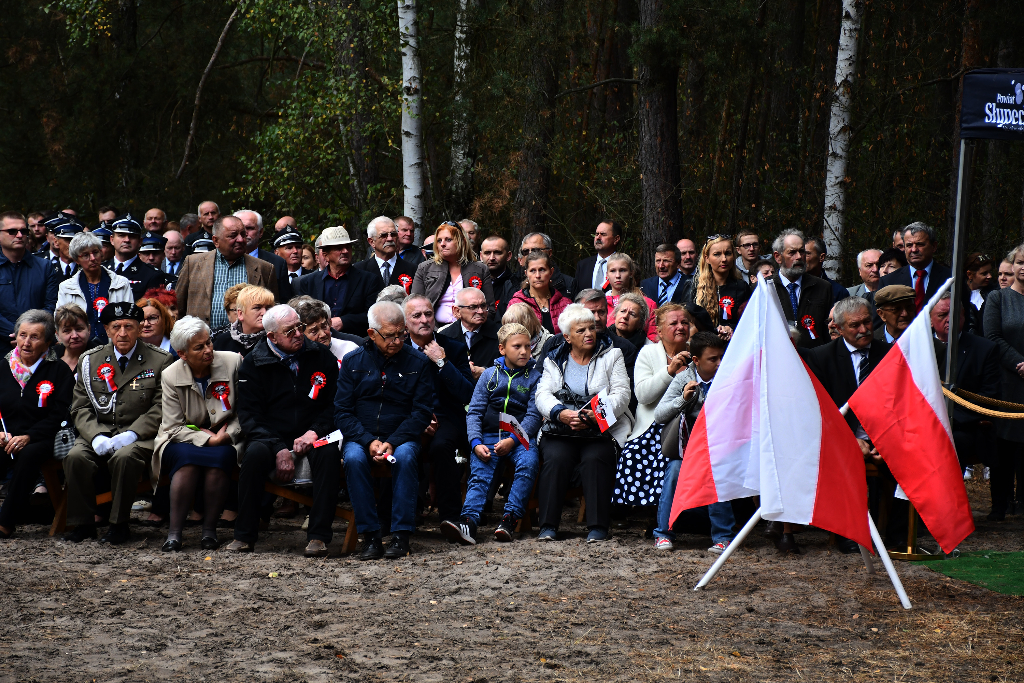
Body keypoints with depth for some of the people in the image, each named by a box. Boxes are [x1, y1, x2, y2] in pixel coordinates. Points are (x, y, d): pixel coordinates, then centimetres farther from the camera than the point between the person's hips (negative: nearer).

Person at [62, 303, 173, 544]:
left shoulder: (159, 361, 2)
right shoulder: (90, 360, 11)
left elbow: (161, 409, -3)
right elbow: (81, 408, 8)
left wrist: (131, 434, -18)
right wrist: (96, 436, -12)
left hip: (139, 436, -3)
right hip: (99, 432, 3)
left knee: (124, 457, -36)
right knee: (75, 457, -27)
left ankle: (119, 525, -21)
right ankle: (83, 523, -13)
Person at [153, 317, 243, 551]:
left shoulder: (232, 362, -7)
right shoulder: (171, 376, -6)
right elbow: (173, 427, -8)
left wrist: (227, 435, -14)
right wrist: (208, 439, -20)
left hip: (224, 439, 0)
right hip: (184, 441, 0)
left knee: (218, 458, -34)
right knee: (188, 459, -34)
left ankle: (209, 530, -22)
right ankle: (174, 532, -31)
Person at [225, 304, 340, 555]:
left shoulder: (321, 356, 5)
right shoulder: (253, 364, 2)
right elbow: (249, 416, -3)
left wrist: (314, 432, -14)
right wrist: (279, 449, -17)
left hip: (311, 436, 1)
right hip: (271, 437, 0)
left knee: (328, 452, -33)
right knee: (255, 453, -33)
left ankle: (319, 535, -30)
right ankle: (245, 535, -22)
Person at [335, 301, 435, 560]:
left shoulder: (418, 362, 4)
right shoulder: (354, 362, 6)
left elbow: (421, 411, -1)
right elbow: (341, 411, 1)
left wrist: (393, 442, -16)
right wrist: (368, 441, -15)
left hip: (401, 438, -1)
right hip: (361, 437, 1)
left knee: (405, 456, -34)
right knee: (354, 458, -32)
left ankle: (401, 535, -29)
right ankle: (370, 536, -27)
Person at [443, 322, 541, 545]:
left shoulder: (534, 376, 8)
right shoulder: (490, 374, 13)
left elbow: (534, 415, -1)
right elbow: (474, 411, 7)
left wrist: (512, 440, -16)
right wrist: (476, 443, -11)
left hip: (520, 438, -1)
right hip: (489, 435, 1)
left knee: (528, 463, -32)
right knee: (479, 472, -26)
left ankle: (510, 518, -37)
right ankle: (469, 521, -46)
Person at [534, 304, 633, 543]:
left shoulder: (611, 356, 13)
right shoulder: (554, 361, 18)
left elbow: (622, 393, 0)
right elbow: (543, 395, 4)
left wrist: (594, 415, -18)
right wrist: (561, 413, -19)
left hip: (601, 431, -1)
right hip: (560, 430, 1)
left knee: (595, 459, -32)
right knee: (556, 458, -29)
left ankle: (598, 527, -31)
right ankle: (548, 525, -27)